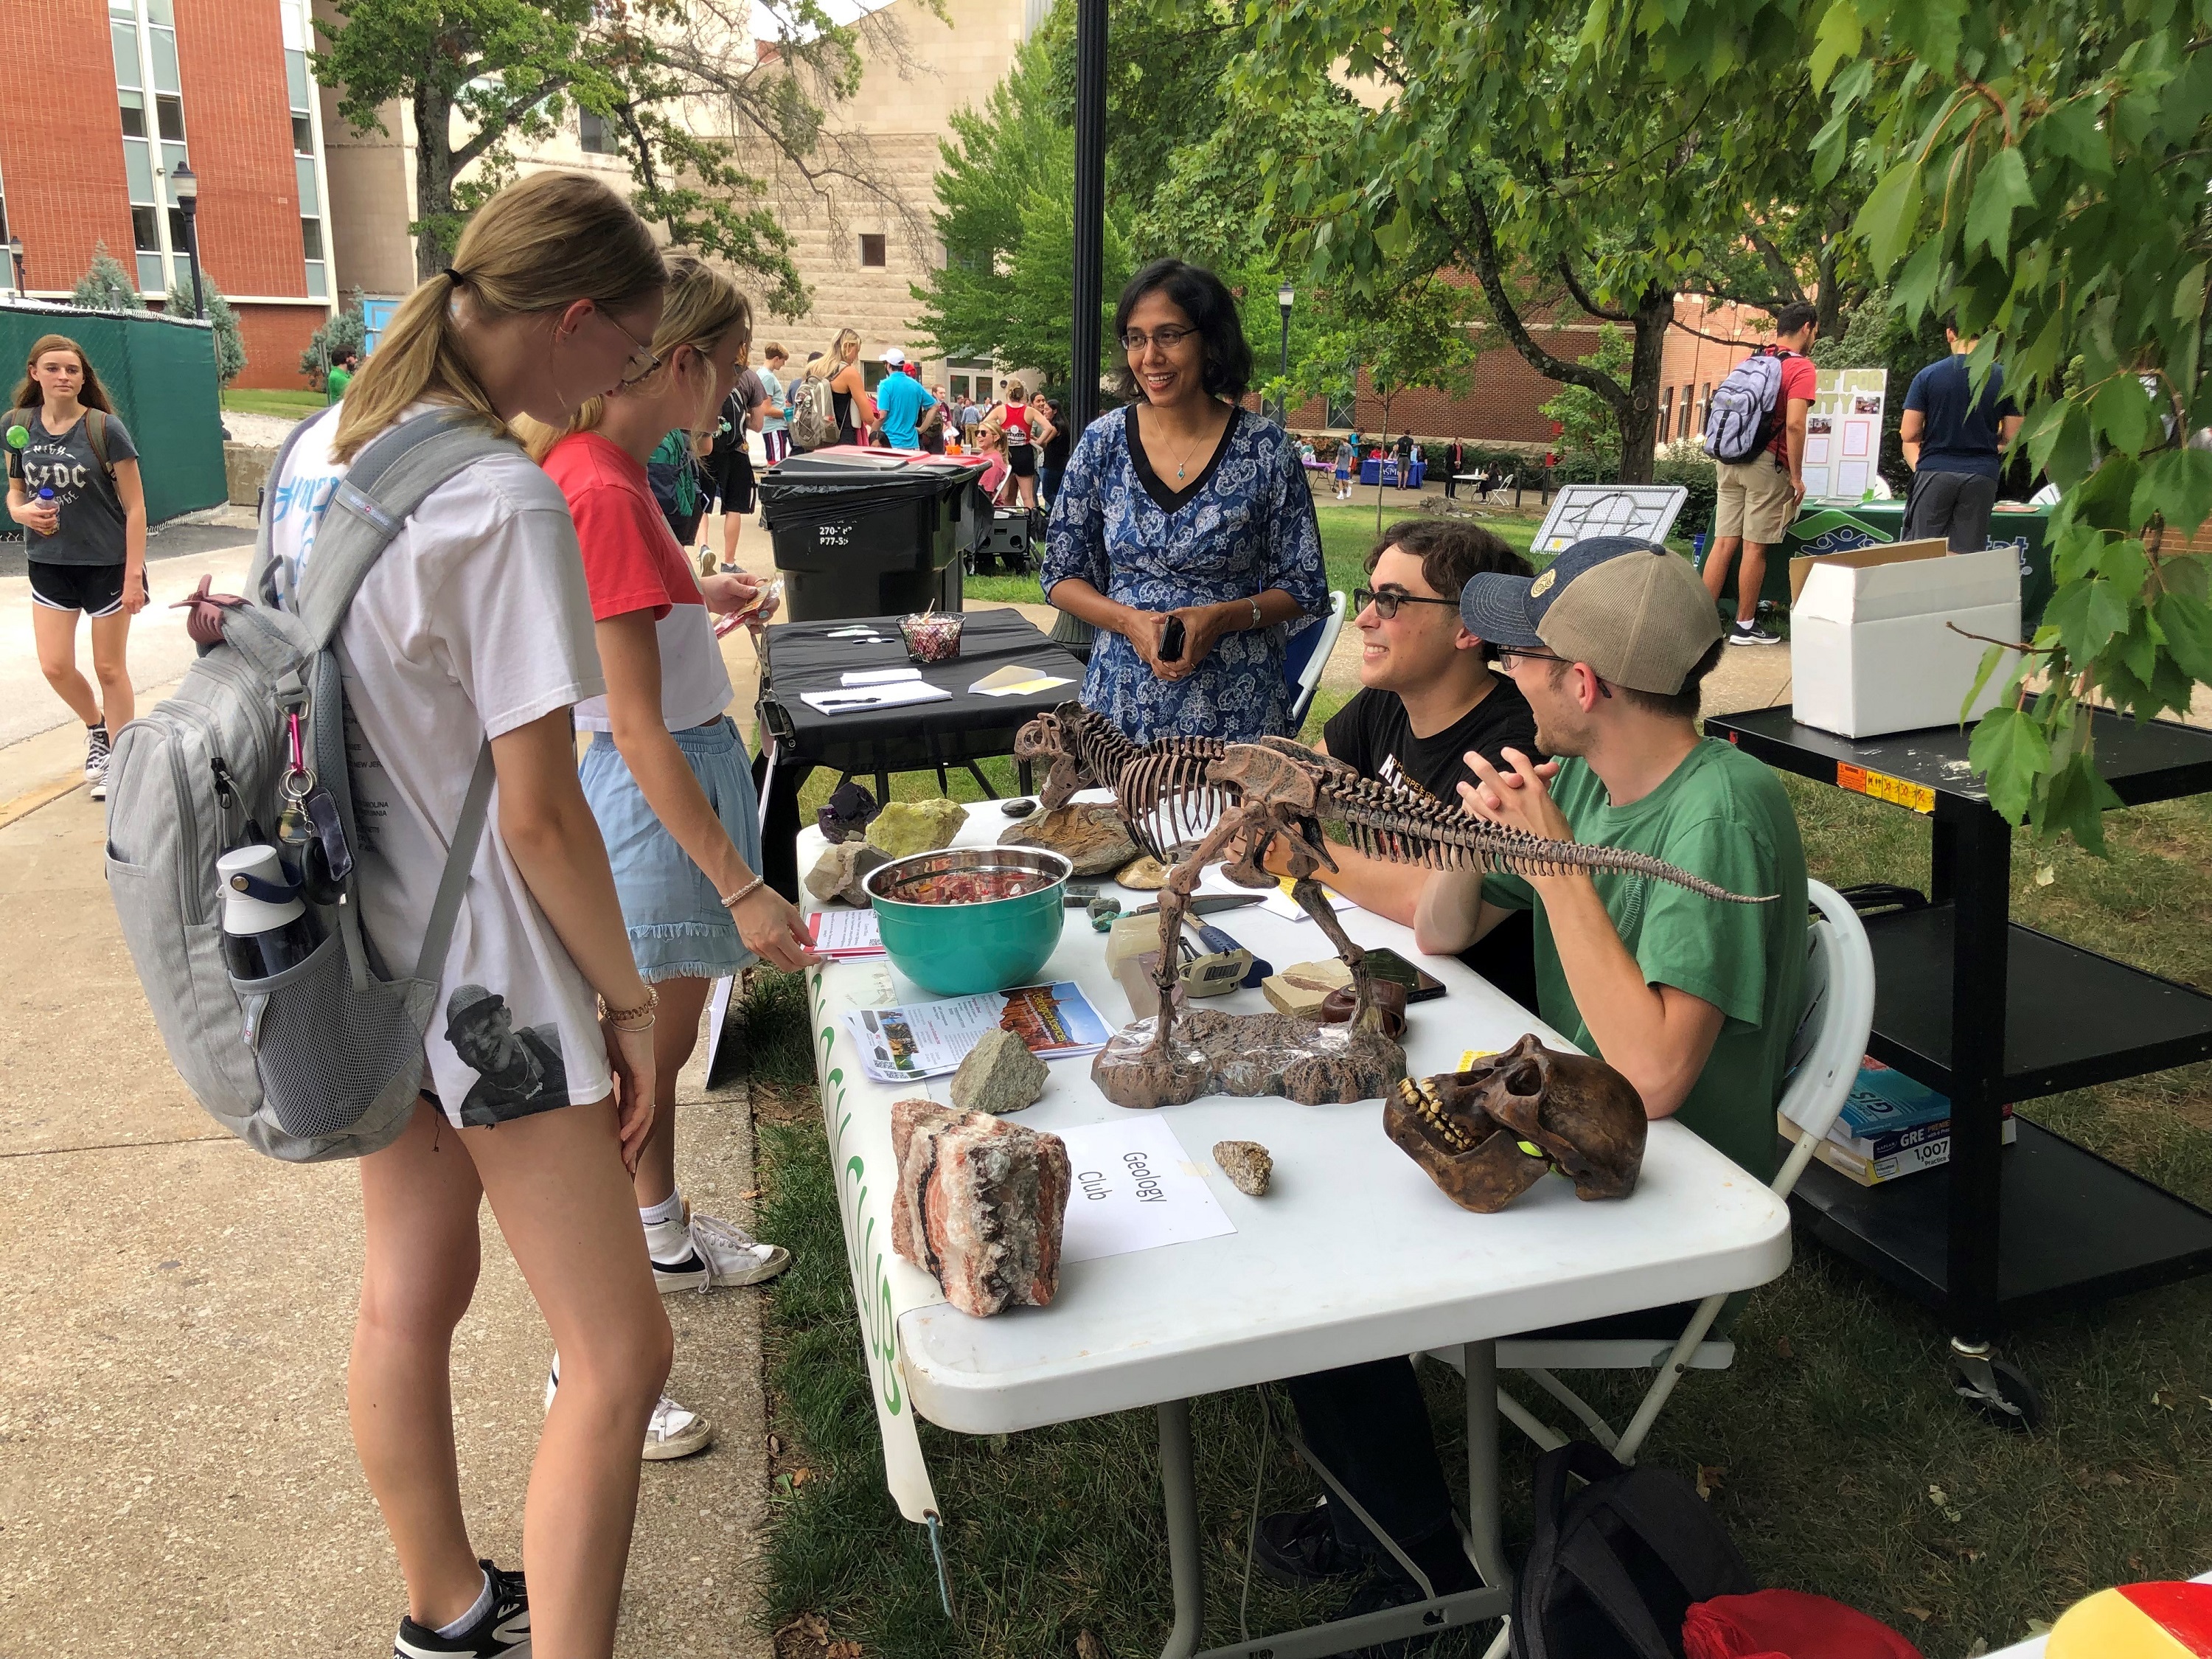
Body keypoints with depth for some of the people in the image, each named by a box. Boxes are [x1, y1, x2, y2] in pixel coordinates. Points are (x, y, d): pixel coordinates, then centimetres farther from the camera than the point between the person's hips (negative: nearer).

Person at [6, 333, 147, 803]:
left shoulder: (105, 428, -13)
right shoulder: (19, 426, -1)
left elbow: (135, 506, -11)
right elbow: (15, 490, 12)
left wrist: (134, 575, -15)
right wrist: (21, 511, -13)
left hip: (108, 564, -4)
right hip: (49, 564, 4)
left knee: (109, 668, 5)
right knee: (55, 667, 2)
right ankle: (96, 727, 32)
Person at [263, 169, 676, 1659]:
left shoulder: (322, 453, 5)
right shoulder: (506, 503, -22)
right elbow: (539, 817, -20)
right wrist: (629, 997, -7)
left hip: (371, 959, 10)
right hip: (485, 984, -9)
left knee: (410, 1298, 23)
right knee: (621, 1362, 2)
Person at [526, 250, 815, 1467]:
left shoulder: (596, 466, 6)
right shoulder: (604, 492, -23)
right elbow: (639, 728, -25)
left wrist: (692, 600, 20)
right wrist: (741, 888, -25)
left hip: (687, 772, 10)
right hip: (655, 796, -10)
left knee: (665, 1043, 25)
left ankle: (666, 1240, 47)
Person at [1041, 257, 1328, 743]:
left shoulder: (1265, 448, -6)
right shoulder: (1104, 441, 0)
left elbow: (1306, 588, -1)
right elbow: (1061, 575, 5)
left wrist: (1222, 617, -18)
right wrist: (1130, 620, -13)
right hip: (1122, 701, 2)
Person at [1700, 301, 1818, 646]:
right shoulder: (1801, 368, -7)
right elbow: (1794, 425, -17)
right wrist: (1796, 476, -11)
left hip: (1729, 460, 6)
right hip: (1767, 464, -6)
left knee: (1724, 543, 6)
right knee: (1755, 547, 0)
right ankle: (1745, 626, 7)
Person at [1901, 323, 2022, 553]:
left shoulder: (1927, 376, -2)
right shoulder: (2005, 378, 2)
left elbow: (1908, 435, -2)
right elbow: (2011, 437, 3)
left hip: (1935, 472, -1)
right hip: (1982, 475, 2)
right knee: (1968, 556, 3)